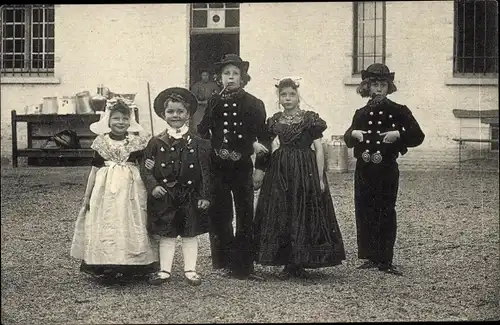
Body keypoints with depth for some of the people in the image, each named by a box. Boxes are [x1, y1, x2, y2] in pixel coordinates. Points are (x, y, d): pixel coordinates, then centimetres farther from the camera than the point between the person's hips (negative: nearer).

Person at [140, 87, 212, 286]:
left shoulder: (198, 144, -1)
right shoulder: (156, 143, 0)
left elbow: (205, 171, -1)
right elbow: (146, 169, 1)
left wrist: (205, 195, -6)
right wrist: (153, 186, -14)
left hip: (190, 196, 0)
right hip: (164, 196, 0)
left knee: (190, 234, 8)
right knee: (166, 235, 8)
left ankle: (190, 270, 18)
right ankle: (164, 270, 17)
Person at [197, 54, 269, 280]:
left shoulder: (254, 104, 1)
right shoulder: (214, 102, 5)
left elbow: (262, 137, 2)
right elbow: (202, 132, 6)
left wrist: (260, 167, -3)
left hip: (242, 166, -1)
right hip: (217, 166, 1)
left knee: (245, 216, 1)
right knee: (219, 215, 5)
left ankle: (243, 266, 8)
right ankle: (224, 262, 16)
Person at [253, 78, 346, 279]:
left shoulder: (310, 119, -2)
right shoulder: (274, 121, 9)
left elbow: (319, 150, -4)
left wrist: (320, 178, -7)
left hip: (306, 172, -3)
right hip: (280, 172, 4)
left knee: (305, 216, -3)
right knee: (280, 216, 1)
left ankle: (300, 264, 5)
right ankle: (287, 264, 8)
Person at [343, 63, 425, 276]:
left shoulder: (398, 111, 0)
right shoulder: (361, 113, 10)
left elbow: (418, 136, -1)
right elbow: (348, 140, 20)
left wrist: (398, 135, -17)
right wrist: (353, 134, -2)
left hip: (387, 170, -3)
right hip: (364, 170, 3)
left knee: (386, 213, -2)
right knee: (365, 213, 4)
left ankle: (385, 260, 4)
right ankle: (371, 257, 15)